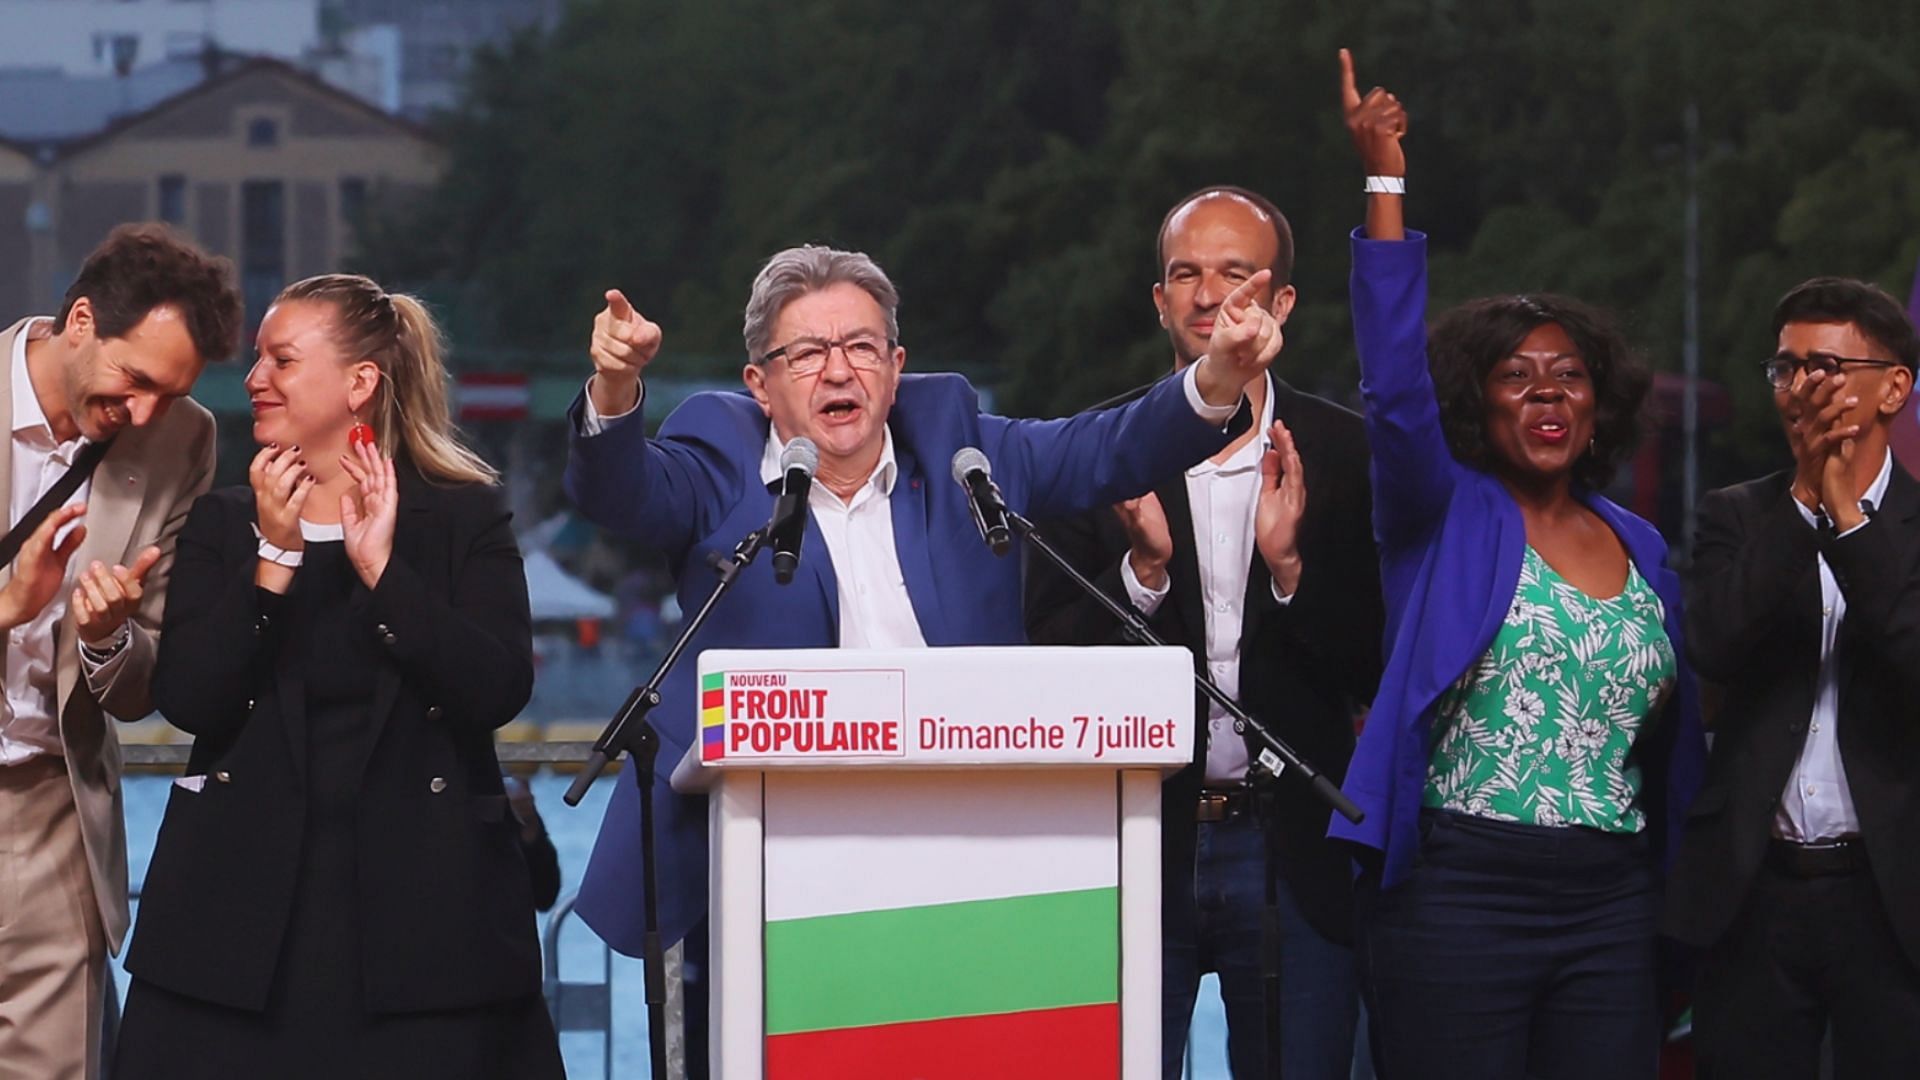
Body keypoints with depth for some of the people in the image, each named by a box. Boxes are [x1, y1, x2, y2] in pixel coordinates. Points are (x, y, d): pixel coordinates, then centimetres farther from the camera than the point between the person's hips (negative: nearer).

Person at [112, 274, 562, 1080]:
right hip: (247, 891, 2)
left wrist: (380, 568, -13)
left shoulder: (463, 519, 5)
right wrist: (275, 557, -9)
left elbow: (500, 689, -9)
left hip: (418, 900, -2)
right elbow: (188, 700, -2)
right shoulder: (221, 524, 11)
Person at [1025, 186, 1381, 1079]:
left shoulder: (1343, 457, 3)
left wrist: (1292, 565, -16)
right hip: (1139, 842, 0)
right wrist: (1143, 567, -17)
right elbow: (1050, 661, -1)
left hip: (1293, 846, 0)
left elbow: (1377, 671, 0)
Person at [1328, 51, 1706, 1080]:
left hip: (1611, 905, 4)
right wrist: (1385, 183, -20)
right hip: (1457, 894, -4)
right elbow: (1395, 384, -14)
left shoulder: (1639, 548, 15)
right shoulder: (1446, 515, 2)